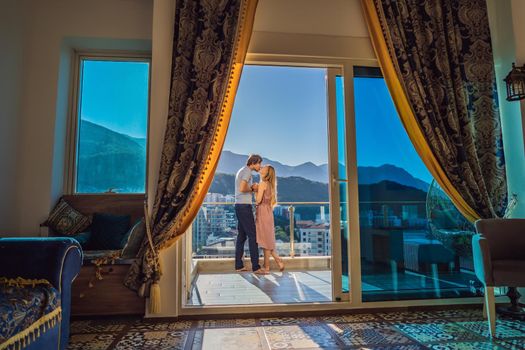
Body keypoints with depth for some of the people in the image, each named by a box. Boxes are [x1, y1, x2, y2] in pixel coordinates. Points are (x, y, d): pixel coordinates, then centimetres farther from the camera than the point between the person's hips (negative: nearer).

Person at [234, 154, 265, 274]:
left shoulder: (241, 171, 20)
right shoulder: (247, 171, -11)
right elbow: (242, 189, -24)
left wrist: (252, 187, 9)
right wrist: (252, 188, -7)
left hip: (239, 206, 10)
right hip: (245, 206, -10)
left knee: (241, 235, 11)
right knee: (252, 235, -7)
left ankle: (239, 265, 14)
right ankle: (256, 266, -5)